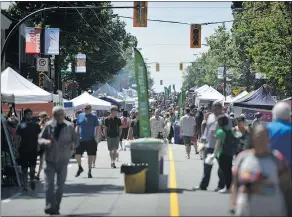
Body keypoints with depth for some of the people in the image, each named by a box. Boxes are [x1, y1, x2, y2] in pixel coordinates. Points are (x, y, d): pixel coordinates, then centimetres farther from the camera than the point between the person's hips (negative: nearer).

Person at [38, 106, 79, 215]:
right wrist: (45, 141, -17)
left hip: (63, 160, 1)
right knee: (49, 183, -9)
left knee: (60, 185, 7)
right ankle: (49, 205, -11)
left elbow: (76, 141, 5)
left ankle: (56, 207, 17)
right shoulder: (49, 125, -2)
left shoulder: (69, 126, -2)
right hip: (50, 160, -1)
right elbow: (40, 138, 5)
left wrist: (70, 145, -16)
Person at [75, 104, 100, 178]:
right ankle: (80, 168, 22)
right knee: (77, 154, -4)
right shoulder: (80, 116, 6)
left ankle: (89, 171, 16)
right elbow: (77, 127, 12)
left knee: (91, 156, 3)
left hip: (90, 140, -2)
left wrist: (97, 139, -8)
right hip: (81, 140, 2)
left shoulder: (94, 117, -1)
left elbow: (97, 128, -1)